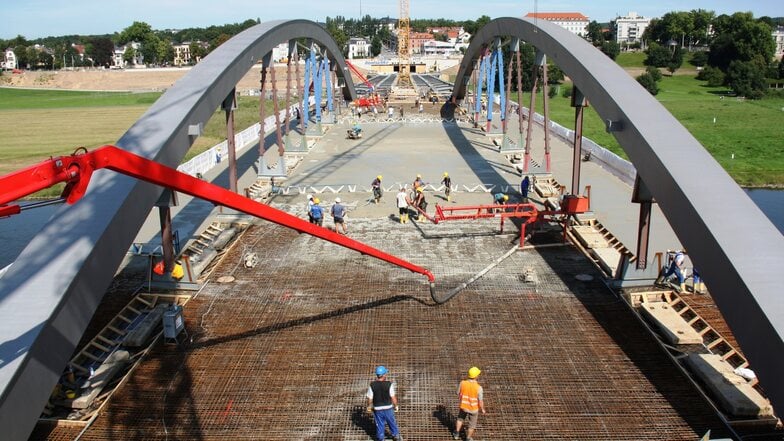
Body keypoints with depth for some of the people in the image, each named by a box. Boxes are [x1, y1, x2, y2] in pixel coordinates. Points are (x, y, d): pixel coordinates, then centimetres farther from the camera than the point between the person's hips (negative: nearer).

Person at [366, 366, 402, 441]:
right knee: (392, 423, 22)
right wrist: (396, 406, 4)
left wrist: (369, 407, 10)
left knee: (380, 425, 17)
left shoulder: (372, 385, -16)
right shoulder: (389, 384, -20)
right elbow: (393, 397, -14)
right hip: (388, 408, 0)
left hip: (377, 409, 0)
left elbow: (369, 399, -8)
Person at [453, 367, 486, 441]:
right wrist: (482, 409, 0)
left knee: (461, 418, 32)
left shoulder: (462, 383, -24)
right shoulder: (478, 388, -32)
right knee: (472, 424, 24)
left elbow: (458, 394, -7)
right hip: (474, 408, -2)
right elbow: (480, 401, -21)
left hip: (463, 406, 2)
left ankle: (456, 434, 45)